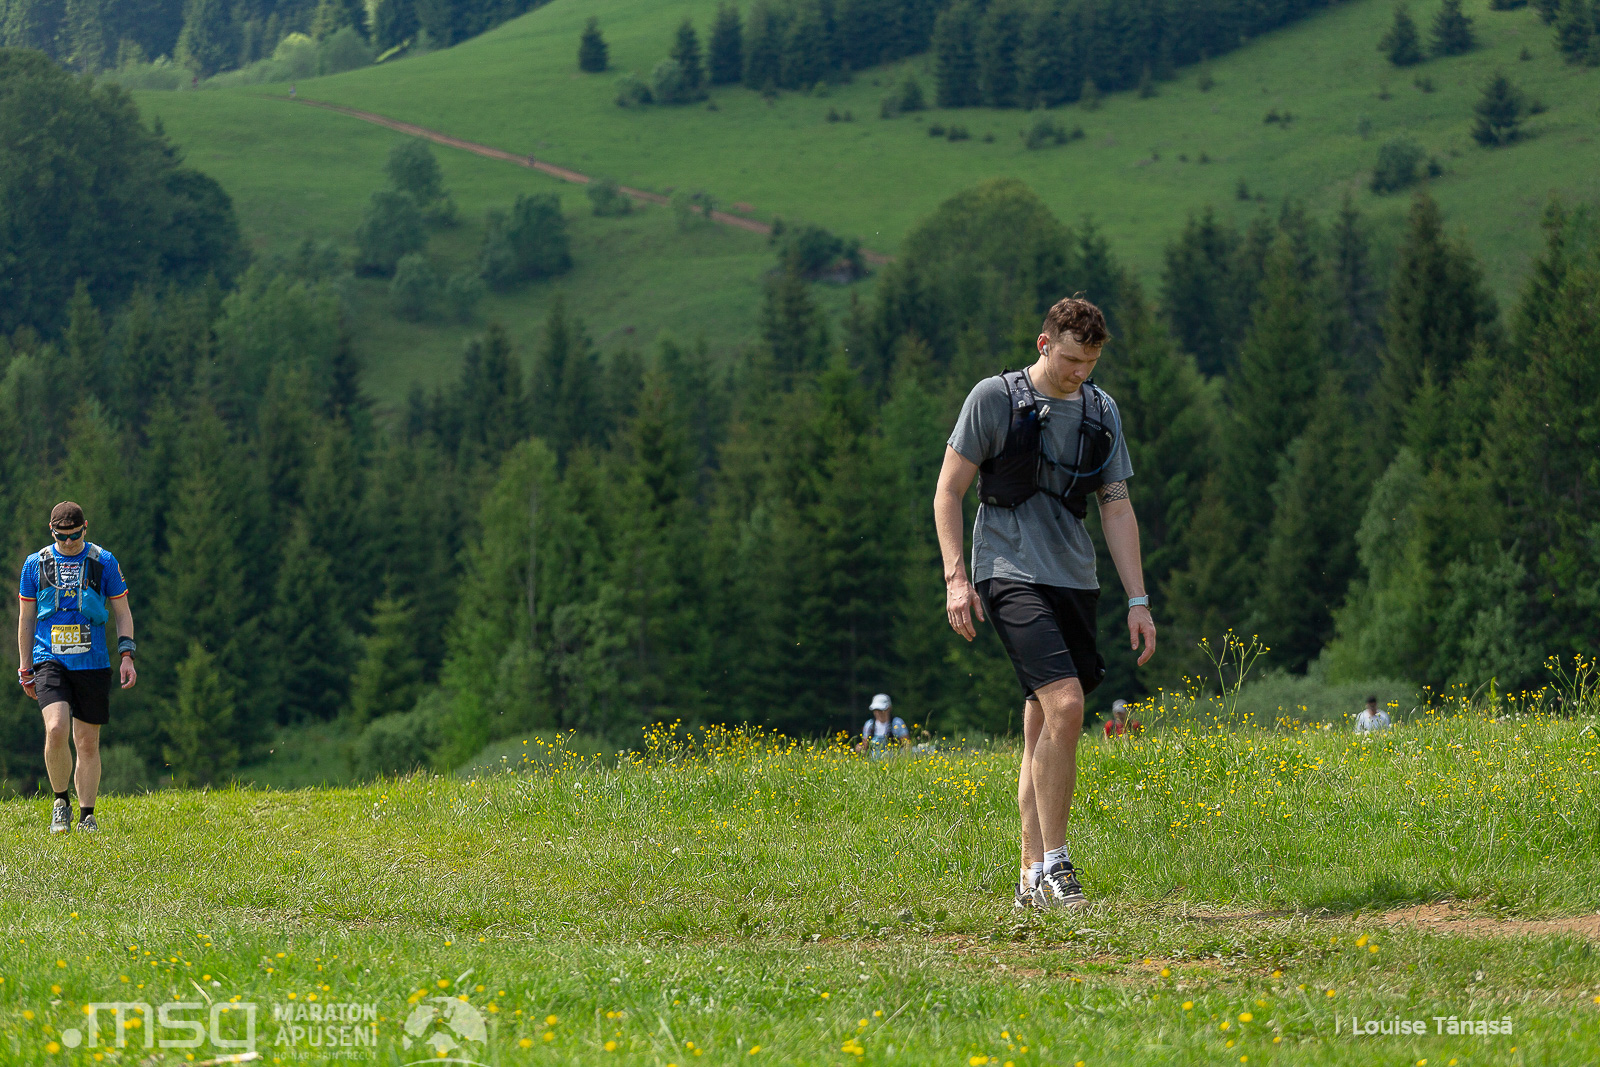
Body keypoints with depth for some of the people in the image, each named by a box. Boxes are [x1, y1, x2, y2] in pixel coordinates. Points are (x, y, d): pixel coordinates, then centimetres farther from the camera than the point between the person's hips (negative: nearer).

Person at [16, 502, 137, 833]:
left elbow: (122, 611, 9)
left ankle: (86, 816, 14)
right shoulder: (35, 564, 6)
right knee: (56, 729, -21)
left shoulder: (103, 562, 4)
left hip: (92, 663, 1)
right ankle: (60, 802, -1)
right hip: (50, 660, -1)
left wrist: (126, 656, -2)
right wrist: (25, 668, 10)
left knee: (87, 743, 3)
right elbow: (26, 617, 12)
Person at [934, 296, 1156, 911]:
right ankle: (1054, 865, -15)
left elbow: (1117, 509, 15)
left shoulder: (1101, 411, 13)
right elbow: (948, 492, 1)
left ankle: (1032, 878, 11)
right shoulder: (994, 398, -2)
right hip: (1012, 575, -5)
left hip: (1075, 582, 5)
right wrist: (956, 577, -9)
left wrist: (1138, 600, 9)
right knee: (1065, 704, -21)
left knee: (1042, 730, 6)